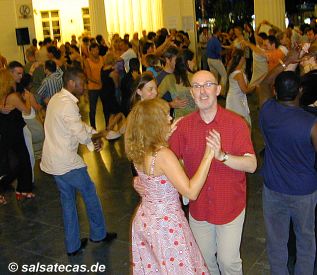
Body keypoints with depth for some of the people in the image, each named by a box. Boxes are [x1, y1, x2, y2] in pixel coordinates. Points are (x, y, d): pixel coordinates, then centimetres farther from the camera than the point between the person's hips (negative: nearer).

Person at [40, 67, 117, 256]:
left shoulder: (57, 99, 9)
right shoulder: (68, 105, -23)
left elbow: (78, 124, 14)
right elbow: (82, 136, -21)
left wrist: (93, 134, -1)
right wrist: (95, 136, 0)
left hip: (53, 160, 9)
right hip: (67, 162, -9)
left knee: (68, 200, 16)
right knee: (90, 194, 11)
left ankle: (73, 245, 26)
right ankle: (99, 234, 30)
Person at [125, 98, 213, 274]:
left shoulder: (138, 151, -5)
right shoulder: (163, 155, -28)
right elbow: (191, 192, -29)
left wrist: (167, 136, 10)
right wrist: (208, 156, -28)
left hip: (145, 219, 8)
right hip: (167, 224, -7)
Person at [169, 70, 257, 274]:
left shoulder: (236, 123, -15)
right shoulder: (184, 125, -7)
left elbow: (252, 165, -22)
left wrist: (222, 155, -38)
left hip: (230, 207, -3)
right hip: (198, 208, 3)